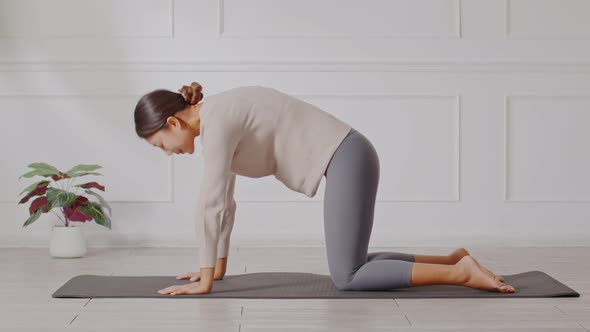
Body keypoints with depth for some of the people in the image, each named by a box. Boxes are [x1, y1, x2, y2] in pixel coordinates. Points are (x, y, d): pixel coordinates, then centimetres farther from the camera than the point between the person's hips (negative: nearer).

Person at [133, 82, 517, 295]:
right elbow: (224, 201, 20)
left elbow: (211, 205, -17)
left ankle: (460, 272, -8)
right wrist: (217, 266, 20)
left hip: (346, 160, -10)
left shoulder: (216, 120, -15)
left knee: (347, 277, -7)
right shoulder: (217, 118, 14)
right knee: (351, 266, 16)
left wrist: (205, 280, -11)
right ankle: (452, 259, 20)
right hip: (348, 159, 10)